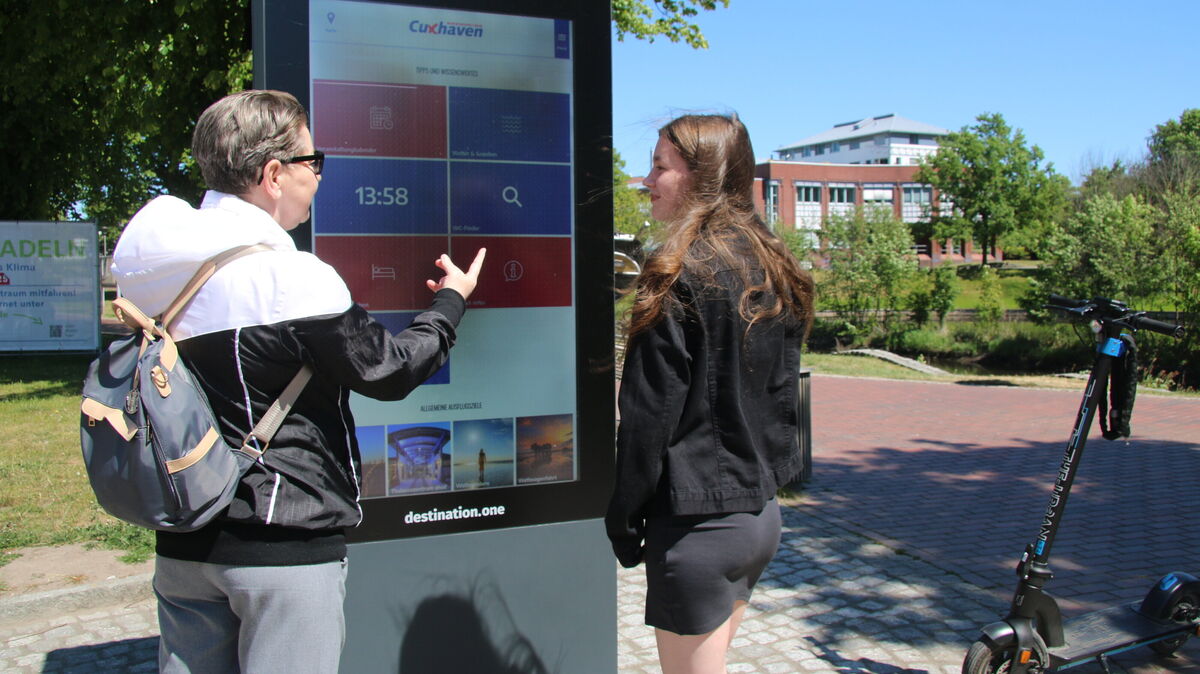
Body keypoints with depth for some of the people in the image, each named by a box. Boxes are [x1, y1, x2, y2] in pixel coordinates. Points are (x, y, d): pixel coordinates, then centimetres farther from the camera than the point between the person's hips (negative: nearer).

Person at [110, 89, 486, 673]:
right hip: (285, 546, -7)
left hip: (183, 543, 7)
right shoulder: (293, 279, -20)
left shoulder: (160, 269, 2)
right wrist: (450, 302, 6)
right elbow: (390, 371, -11)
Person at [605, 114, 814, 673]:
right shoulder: (773, 273, 7)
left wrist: (624, 521, -6)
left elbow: (649, 416, -16)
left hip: (699, 524, -8)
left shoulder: (682, 276, -17)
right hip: (761, 515, 8)